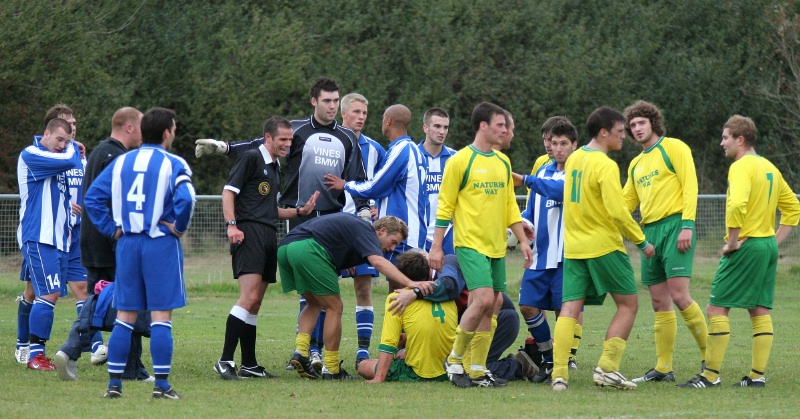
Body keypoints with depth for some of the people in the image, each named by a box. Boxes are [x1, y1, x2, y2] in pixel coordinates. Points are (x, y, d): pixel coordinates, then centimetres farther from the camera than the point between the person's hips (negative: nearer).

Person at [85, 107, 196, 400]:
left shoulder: (121, 162, 9)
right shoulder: (172, 164, -7)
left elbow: (92, 197, 6)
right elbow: (185, 198, -23)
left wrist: (111, 228, 8)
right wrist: (178, 227, -7)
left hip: (127, 243, 5)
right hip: (161, 244, -5)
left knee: (125, 316, 9)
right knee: (161, 315, -2)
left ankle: (114, 383, 7)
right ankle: (161, 384, -4)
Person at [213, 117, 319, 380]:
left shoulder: (275, 168, 24)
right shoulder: (251, 158, -3)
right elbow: (228, 192, -9)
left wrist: (300, 211, 21)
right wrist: (232, 225, -20)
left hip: (269, 237, 9)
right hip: (249, 234, -9)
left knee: (255, 303, 9)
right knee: (249, 298, -18)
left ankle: (249, 365, 12)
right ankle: (225, 361, -19)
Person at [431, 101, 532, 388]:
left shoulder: (503, 162, 14)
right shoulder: (461, 161, -6)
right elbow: (445, 206, -5)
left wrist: (523, 240, 15)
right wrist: (436, 246, -7)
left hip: (496, 246, 7)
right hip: (470, 243, -7)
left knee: (488, 310, 4)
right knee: (483, 299, -19)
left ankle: (477, 370, 10)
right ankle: (455, 359, -5)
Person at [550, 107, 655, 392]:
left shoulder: (573, 159, 10)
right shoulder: (606, 165, -15)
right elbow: (618, 213, -19)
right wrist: (642, 242, -8)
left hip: (573, 247, 7)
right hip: (604, 246, -7)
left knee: (569, 309, 2)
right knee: (628, 304, 6)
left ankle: (559, 374, -8)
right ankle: (607, 368, -1)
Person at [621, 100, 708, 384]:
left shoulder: (673, 148, -1)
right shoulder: (636, 164, 21)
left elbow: (690, 185, -9)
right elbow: (626, 202, 24)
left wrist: (687, 225, -18)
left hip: (674, 226, -8)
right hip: (650, 232, 8)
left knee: (679, 296, -16)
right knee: (660, 304, 6)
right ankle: (663, 368, 8)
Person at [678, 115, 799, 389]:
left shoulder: (741, 166, -13)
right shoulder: (770, 168, 15)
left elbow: (737, 204, -29)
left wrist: (733, 241, -20)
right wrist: (775, 241, 16)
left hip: (746, 246, -9)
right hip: (768, 246, 9)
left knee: (717, 308, -5)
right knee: (760, 310, 10)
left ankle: (711, 375, -7)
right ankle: (758, 375, 8)